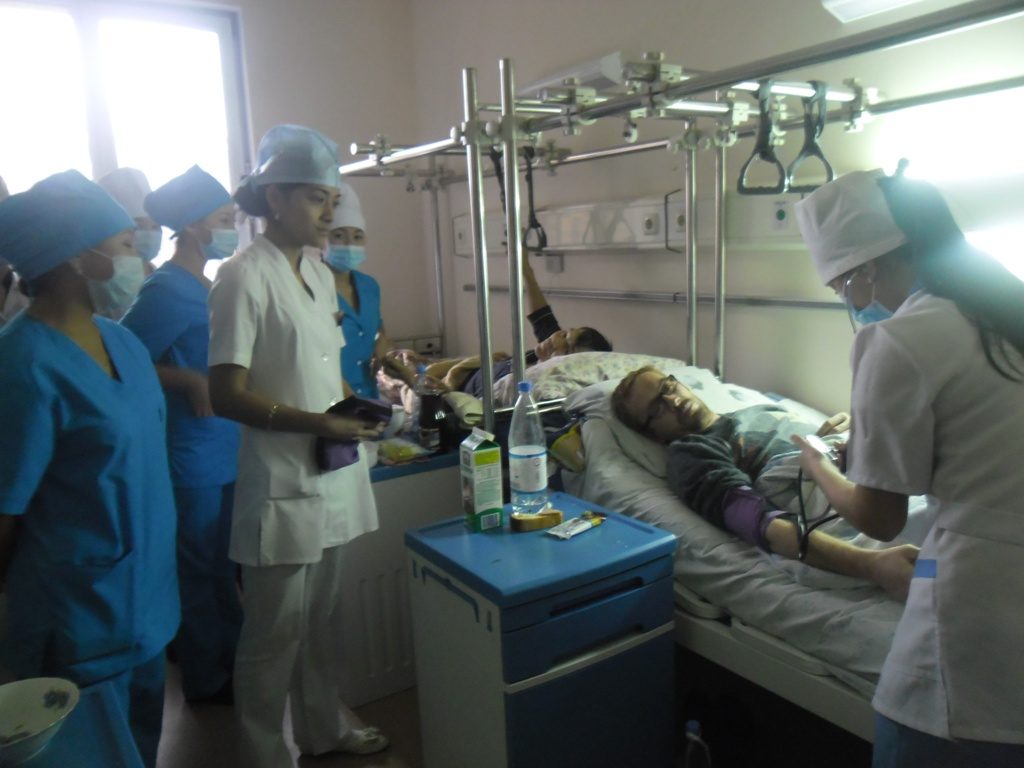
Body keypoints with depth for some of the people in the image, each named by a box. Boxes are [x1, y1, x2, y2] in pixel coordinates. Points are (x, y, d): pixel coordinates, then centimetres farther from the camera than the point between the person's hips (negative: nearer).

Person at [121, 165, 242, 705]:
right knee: (201, 571, 7)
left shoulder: (204, 285, 10)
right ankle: (208, 681, 24)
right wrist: (189, 382, -23)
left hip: (225, 453, 9)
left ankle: (232, 658, 38)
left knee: (222, 565, 21)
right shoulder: (168, 291, -17)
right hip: (196, 458, -9)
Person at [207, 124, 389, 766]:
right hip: (282, 484, -7)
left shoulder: (321, 274, 10)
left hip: (334, 474, 7)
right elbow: (228, 396, -16)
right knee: (275, 632, 7)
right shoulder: (245, 276, -13)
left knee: (321, 617, 20)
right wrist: (319, 423, -21)